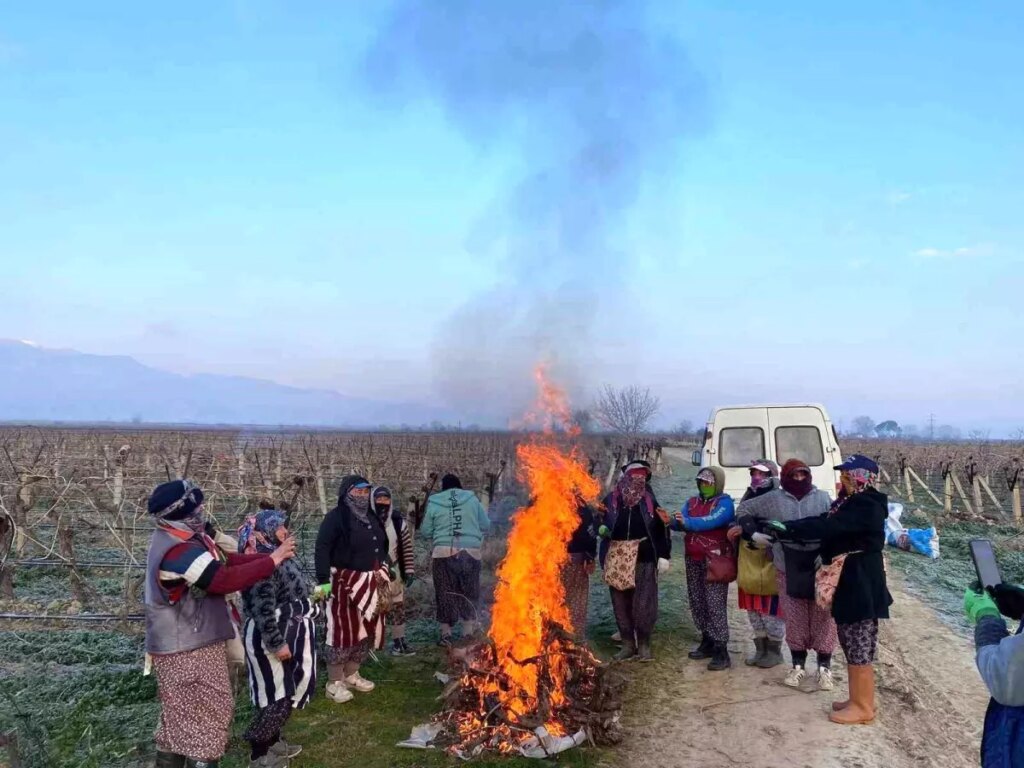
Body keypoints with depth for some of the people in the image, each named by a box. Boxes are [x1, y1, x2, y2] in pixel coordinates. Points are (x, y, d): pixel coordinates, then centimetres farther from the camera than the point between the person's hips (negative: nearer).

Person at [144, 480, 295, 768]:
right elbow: (225, 579, -29)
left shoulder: (178, 537, 6)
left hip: (183, 643, 10)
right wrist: (272, 561, -21)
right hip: (189, 648, -10)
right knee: (211, 712, 1)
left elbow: (224, 561, 4)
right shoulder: (179, 551, -27)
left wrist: (269, 555, -7)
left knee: (180, 714, 21)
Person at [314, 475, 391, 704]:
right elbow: (322, 549, -17)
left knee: (367, 629, 13)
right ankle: (334, 682, 7)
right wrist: (323, 580, -24)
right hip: (345, 583, -8)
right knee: (344, 631, -4)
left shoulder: (372, 518, 15)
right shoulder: (336, 517, -11)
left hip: (371, 583, 8)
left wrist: (386, 574, 20)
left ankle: (352, 674, 28)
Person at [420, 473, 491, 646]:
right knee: (469, 592, 14)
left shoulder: (434, 503, 6)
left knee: (445, 593, 9)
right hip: (470, 552, 1)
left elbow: (425, 532, 10)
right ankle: (468, 632, 17)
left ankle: (446, 633, 9)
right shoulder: (472, 499, 7)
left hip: (444, 553, -1)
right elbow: (486, 525, 12)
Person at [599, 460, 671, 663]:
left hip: (643, 557, -1)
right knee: (621, 602, 7)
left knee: (643, 602, -2)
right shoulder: (611, 500, 3)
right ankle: (627, 644, 18)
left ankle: (644, 644, 10)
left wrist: (663, 555, -4)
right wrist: (602, 529, -10)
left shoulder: (650, 500, 4)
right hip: (617, 557, 1)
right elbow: (601, 524, 13)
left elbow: (660, 528, 2)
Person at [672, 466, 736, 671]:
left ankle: (721, 651, -8)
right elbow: (678, 523, 1)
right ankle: (707, 642, 22)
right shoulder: (692, 502, 14)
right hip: (693, 559, 7)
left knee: (715, 604, -9)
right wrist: (673, 521, -22)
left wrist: (687, 522, -31)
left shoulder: (724, 502, -5)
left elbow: (712, 521, -23)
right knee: (697, 603, 10)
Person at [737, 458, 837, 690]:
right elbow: (745, 508, 11)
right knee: (794, 619, 9)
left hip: (820, 567, -1)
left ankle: (824, 668, 16)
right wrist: (753, 532, -1)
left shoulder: (823, 498, 2)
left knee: (823, 617, 3)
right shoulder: (773, 499, 2)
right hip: (788, 569, 1)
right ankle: (798, 666, 23)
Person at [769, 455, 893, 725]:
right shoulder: (851, 503, 12)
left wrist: (786, 530, -28)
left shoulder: (867, 506, -19)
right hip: (848, 583, 10)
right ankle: (858, 699, 29)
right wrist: (784, 529, -2)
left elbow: (828, 527, -28)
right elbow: (825, 523, 9)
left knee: (861, 649, 1)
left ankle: (864, 707, 12)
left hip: (862, 585, -10)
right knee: (852, 647, 17)